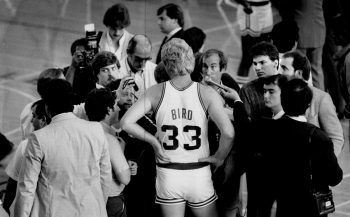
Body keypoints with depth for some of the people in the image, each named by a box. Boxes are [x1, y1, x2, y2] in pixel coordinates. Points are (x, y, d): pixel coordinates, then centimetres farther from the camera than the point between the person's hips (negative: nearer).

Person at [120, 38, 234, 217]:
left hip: (167, 174, 1)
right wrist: (219, 157, -3)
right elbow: (228, 132, -20)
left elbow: (126, 123, -11)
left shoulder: (156, 92, -5)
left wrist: (153, 141, 0)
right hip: (199, 174, -1)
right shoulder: (207, 94, -9)